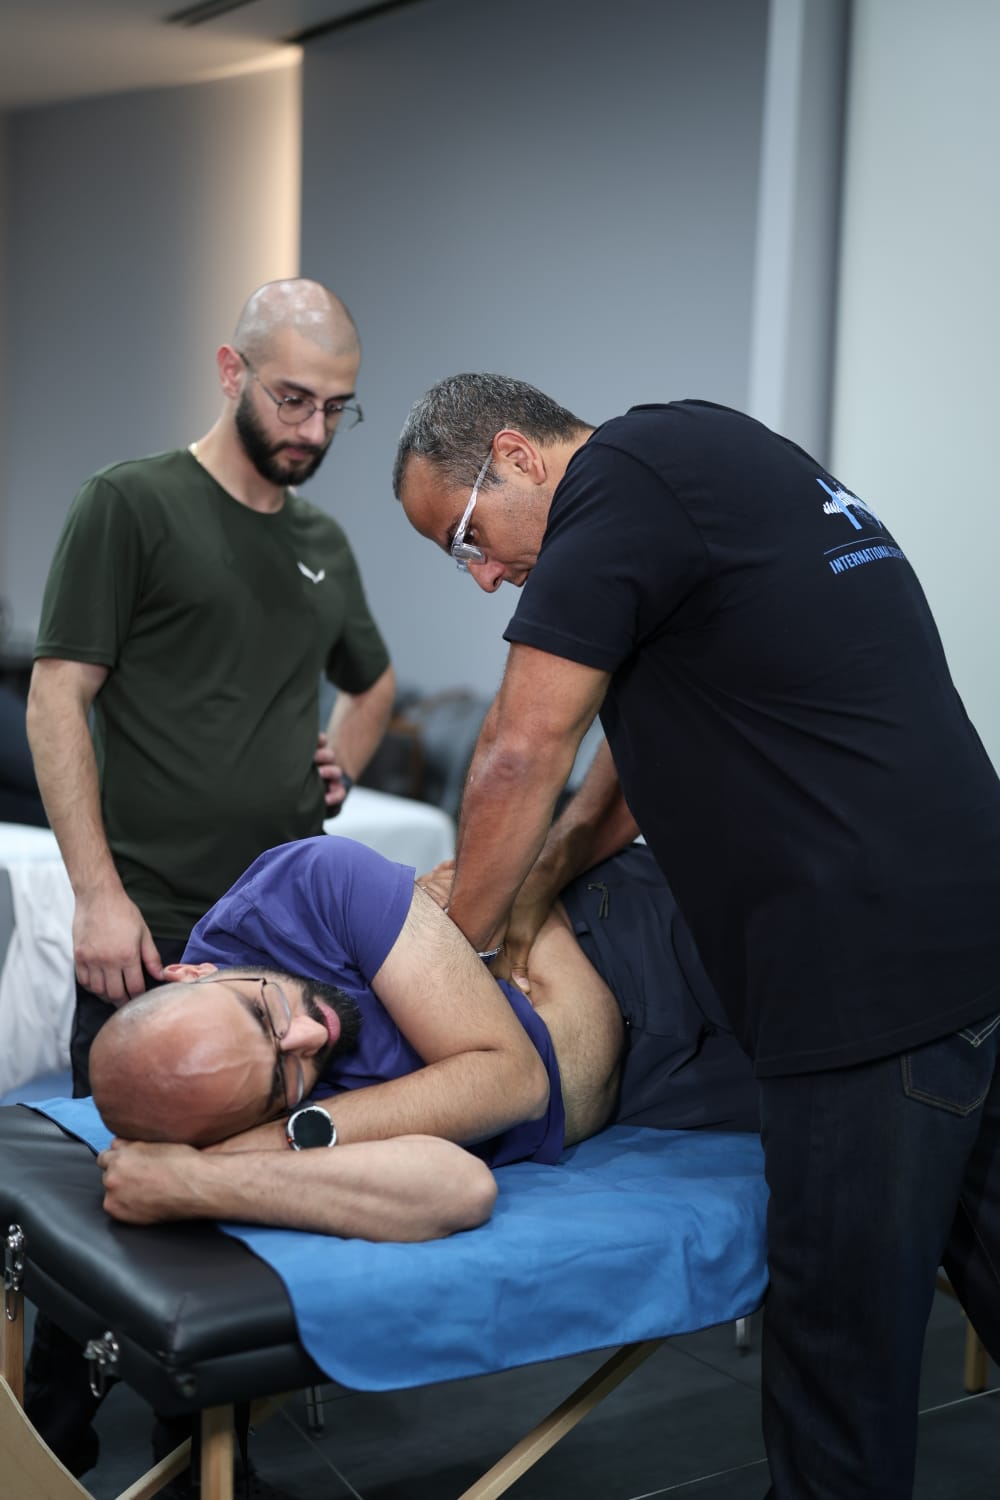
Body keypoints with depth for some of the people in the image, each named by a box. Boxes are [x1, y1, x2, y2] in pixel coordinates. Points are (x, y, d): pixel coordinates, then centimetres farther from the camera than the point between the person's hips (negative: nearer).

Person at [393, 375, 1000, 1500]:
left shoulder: (624, 475, -8)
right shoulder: (721, 461, 20)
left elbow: (522, 755, -7)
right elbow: (659, 731, 25)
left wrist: (452, 946, 5)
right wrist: (534, 877, 17)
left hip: (874, 977, -10)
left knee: (840, 1340, 1)